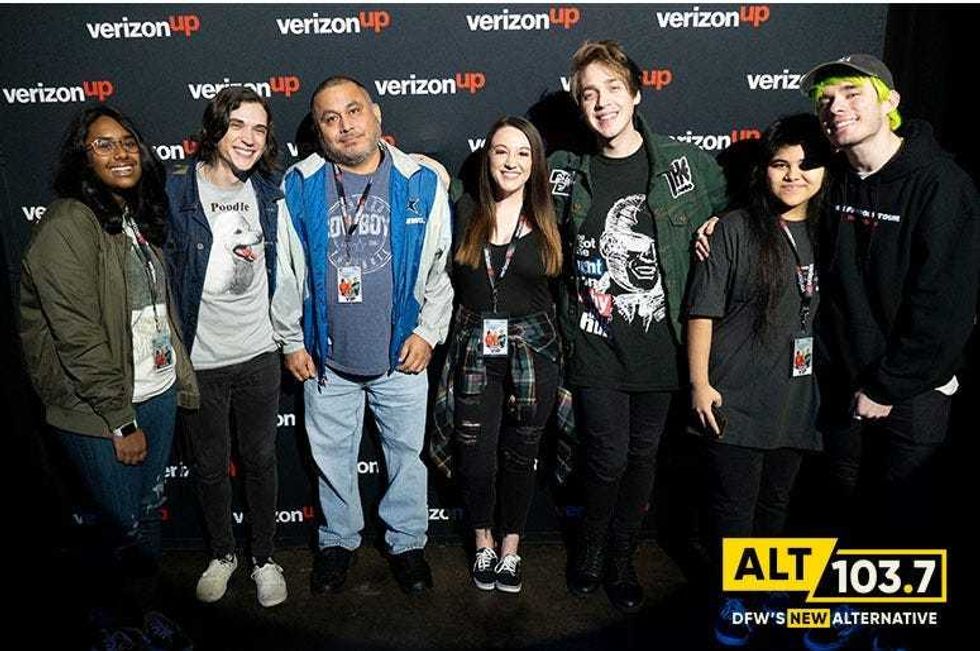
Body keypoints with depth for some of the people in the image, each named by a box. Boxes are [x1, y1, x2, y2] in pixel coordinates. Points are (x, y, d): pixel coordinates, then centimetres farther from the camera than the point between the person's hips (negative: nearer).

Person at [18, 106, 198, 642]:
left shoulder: (138, 219, 10)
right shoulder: (68, 226, -16)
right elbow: (79, 337, -19)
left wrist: (181, 379, 12)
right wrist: (121, 422, -15)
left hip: (157, 395, 7)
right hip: (99, 413, -7)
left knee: (148, 516, 17)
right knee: (126, 528, 3)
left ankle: (141, 611, 38)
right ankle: (106, 622, 30)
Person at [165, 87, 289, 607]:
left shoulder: (268, 192, 1)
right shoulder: (175, 192, -12)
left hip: (258, 354, 3)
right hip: (198, 360, -2)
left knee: (260, 461, 15)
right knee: (209, 466, 16)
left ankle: (264, 557, 35)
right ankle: (223, 553, 40)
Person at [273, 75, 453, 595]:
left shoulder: (420, 183, -5)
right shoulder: (299, 186, -4)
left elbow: (442, 266, 0)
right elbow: (285, 271, 3)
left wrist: (428, 332, -4)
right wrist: (291, 341, 3)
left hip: (401, 356, 0)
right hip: (326, 357, 1)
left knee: (407, 454, 14)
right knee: (333, 458, 16)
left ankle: (407, 542, 35)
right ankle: (338, 540, 39)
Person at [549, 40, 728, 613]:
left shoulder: (686, 163, 1)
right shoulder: (567, 173, 2)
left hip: (661, 345, 1)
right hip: (596, 346, -1)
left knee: (643, 458, 13)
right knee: (609, 458, 0)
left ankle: (621, 559, 35)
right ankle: (592, 549, 30)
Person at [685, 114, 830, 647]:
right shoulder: (735, 229, -8)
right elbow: (702, 311, -8)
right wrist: (700, 384, -12)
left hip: (798, 398, 4)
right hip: (735, 399, -4)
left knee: (776, 504, 20)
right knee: (734, 509, 8)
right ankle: (731, 598, 28)